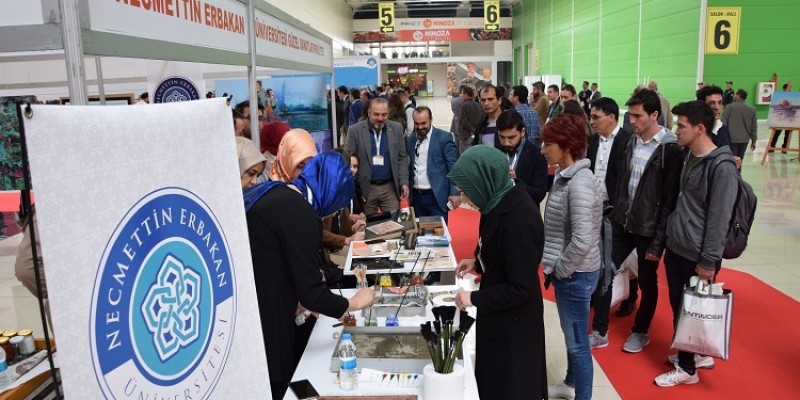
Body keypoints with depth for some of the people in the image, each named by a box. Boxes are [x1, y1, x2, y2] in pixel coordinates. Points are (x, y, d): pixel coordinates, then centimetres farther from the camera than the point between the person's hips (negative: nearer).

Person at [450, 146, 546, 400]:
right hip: (498, 312, 8)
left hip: (513, 321, -8)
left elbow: (522, 287, -26)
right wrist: (477, 262, 3)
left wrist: (474, 299, -19)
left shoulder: (517, 219, -31)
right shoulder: (502, 201, -4)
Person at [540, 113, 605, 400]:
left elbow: (582, 239, -29)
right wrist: (555, 267, 9)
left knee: (577, 340, 6)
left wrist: (560, 270, -16)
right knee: (571, 335, 25)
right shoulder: (564, 177, 6)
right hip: (568, 271, 9)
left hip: (575, 274, -9)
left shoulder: (579, 183, -23)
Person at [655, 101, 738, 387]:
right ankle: (696, 354, 37)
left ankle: (687, 368, 24)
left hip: (697, 256, -8)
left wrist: (709, 260, -16)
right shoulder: (687, 157, 6)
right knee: (678, 306, 17)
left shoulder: (722, 166, -18)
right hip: (675, 248, 8)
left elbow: (719, 218, -18)